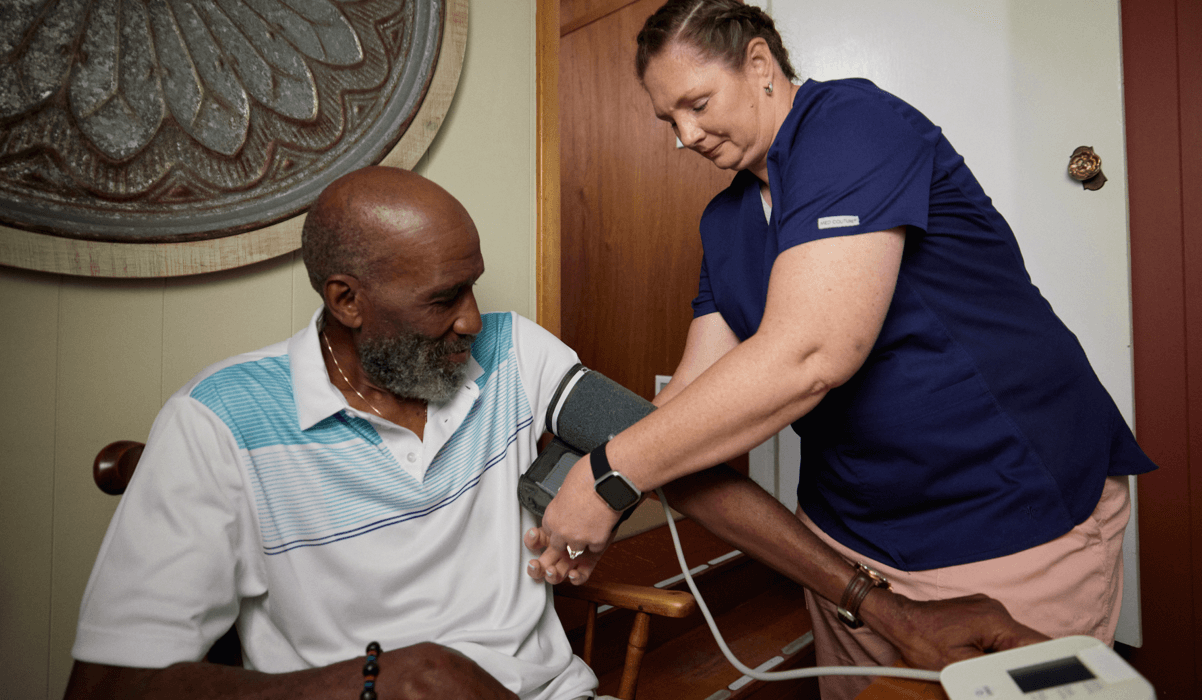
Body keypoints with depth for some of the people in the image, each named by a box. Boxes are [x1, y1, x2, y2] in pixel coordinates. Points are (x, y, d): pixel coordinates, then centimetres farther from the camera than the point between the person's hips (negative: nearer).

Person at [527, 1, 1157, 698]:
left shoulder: (856, 123, -18)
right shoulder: (723, 219, 8)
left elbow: (803, 358, -31)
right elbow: (698, 389, 4)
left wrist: (612, 474, -25)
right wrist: (586, 517, -7)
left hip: (1017, 524, -7)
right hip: (847, 535, 8)